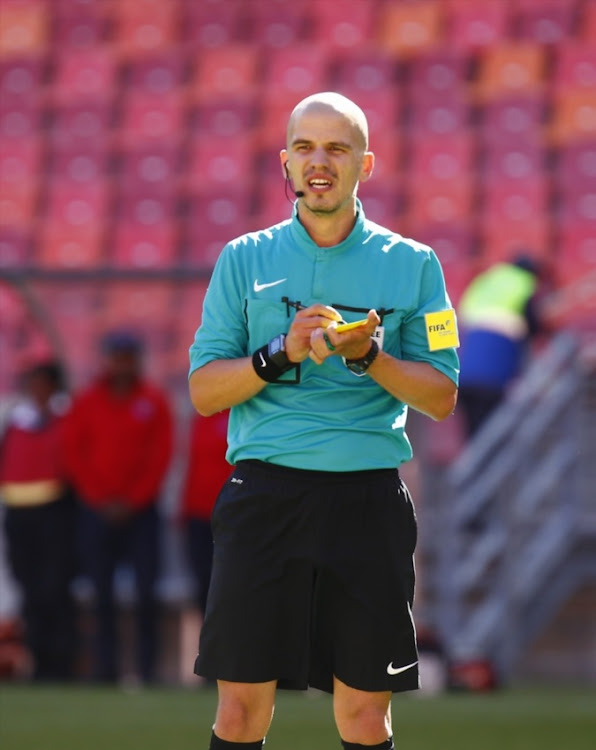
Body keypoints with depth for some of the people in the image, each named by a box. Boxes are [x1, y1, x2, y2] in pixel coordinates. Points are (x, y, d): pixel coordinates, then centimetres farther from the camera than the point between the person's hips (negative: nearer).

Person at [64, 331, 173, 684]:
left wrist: (132, 501, -5)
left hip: (141, 509, -1)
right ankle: (105, 670, 2)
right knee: (102, 595, 0)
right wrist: (99, 499, -3)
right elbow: (75, 454, 6)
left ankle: (147, 668, -5)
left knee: (147, 594, -7)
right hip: (97, 510, 1)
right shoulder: (87, 402, 7)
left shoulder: (154, 401, 5)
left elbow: (161, 455, 2)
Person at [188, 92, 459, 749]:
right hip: (264, 491, 0)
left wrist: (369, 356, -12)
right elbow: (204, 391, 6)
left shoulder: (412, 264, 8)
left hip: (369, 496, 0)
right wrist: (284, 352, -10)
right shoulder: (244, 260, 10)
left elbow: (441, 398, 5)